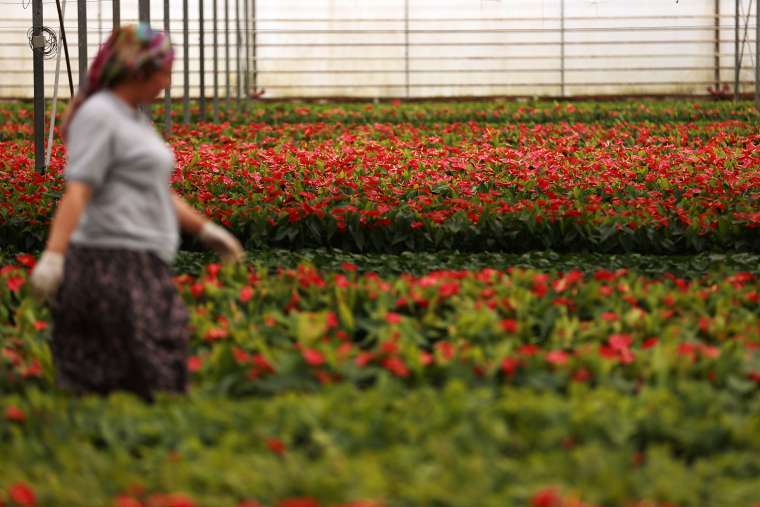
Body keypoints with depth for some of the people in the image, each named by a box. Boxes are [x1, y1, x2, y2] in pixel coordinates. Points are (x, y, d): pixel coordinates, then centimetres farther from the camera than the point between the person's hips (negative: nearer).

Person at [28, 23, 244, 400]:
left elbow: (154, 191, 28)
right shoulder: (97, 115, -10)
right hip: (111, 264, -9)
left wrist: (204, 229, 31)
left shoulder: (132, 118, 19)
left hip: (140, 268, 10)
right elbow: (77, 190, -20)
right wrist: (52, 256, -28)